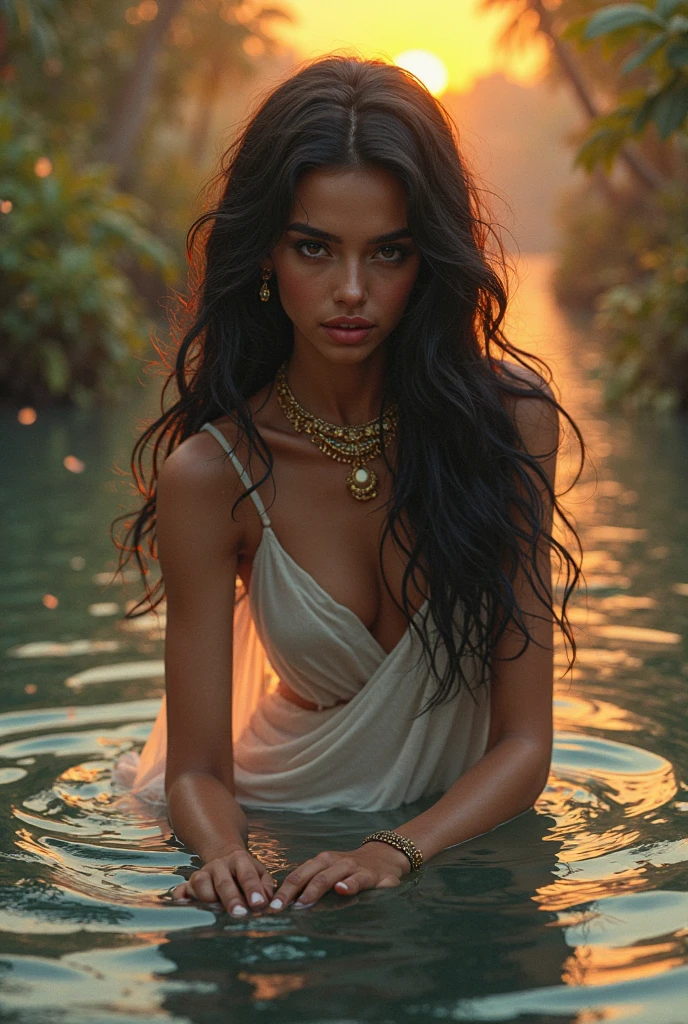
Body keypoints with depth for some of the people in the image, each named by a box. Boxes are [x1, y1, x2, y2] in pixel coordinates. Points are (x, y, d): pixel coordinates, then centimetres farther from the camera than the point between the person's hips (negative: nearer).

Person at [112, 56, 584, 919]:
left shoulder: (511, 419, -13)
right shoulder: (211, 473, -14)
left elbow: (523, 741, -13)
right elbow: (199, 770, -10)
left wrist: (396, 852, -31)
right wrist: (223, 854, -34)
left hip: (462, 831, 0)